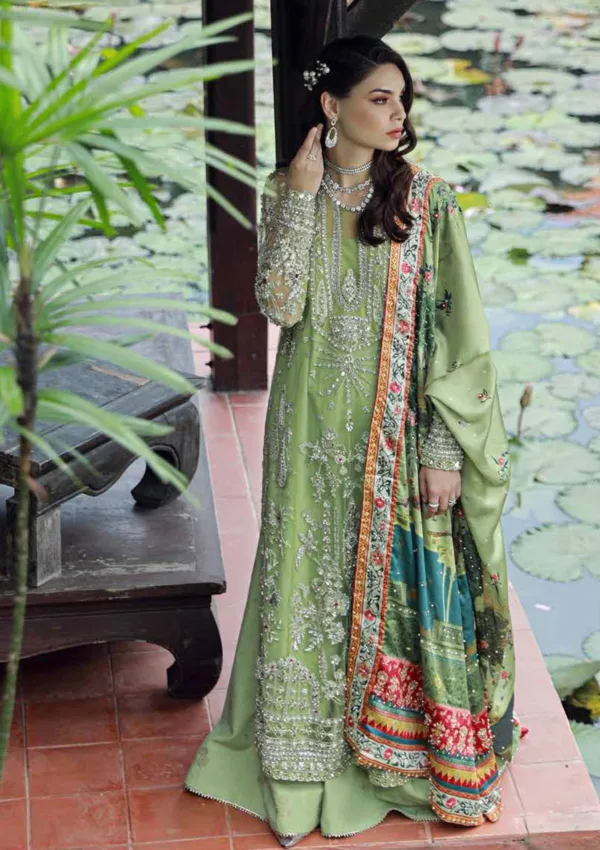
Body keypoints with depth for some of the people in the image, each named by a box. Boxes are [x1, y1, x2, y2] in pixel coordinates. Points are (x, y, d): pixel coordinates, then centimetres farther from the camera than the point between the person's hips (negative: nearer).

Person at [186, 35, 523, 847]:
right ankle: (305, 761, 22)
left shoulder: (428, 200, -4)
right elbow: (279, 304, -13)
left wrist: (443, 449, -10)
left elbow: (455, 332, -6)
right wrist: (301, 197, -16)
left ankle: (402, 754, 23)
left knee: (401, 583, 5)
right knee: (311, 582, 7)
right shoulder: (287, 194, 1)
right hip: (316, 429, 1)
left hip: (400, 432, -1)